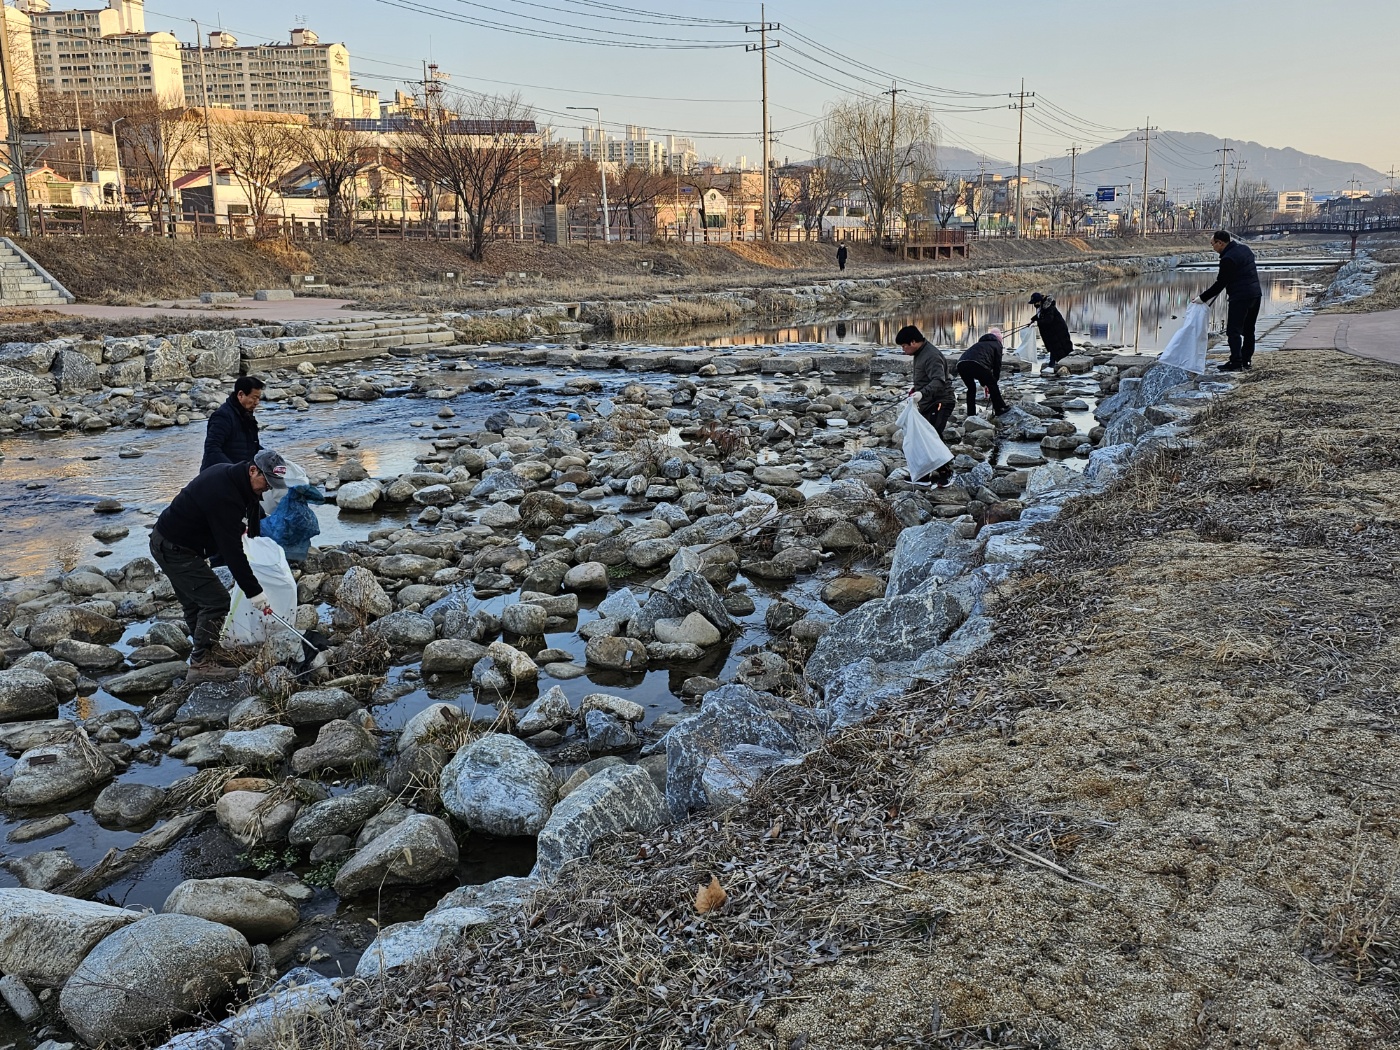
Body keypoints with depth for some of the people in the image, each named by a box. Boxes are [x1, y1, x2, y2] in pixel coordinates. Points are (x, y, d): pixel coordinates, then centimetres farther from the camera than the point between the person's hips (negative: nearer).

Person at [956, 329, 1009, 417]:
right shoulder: (997, 345, 22)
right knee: (992, 385, 14)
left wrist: (983, 384, 46)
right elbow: (997, 365, 19)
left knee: (971, 388, 26)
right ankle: (1000, 409, 17)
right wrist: (995, 379, 33)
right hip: (976, 364, -6)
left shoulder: (979, 343, 40)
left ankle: (971, 414, 24)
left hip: (961, 364, 6)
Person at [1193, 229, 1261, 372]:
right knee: (1249, 330, 14)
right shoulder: (1244, 249, 13)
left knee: (1234, 331, -6)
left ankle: (1236, 362, -10)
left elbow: (1220, 284, -14)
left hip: (1240, 297, -10)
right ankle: (1246, 361, 17)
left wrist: (1203, 298, -7)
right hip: (1256, 294, 10)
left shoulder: (1228, 258, -16)